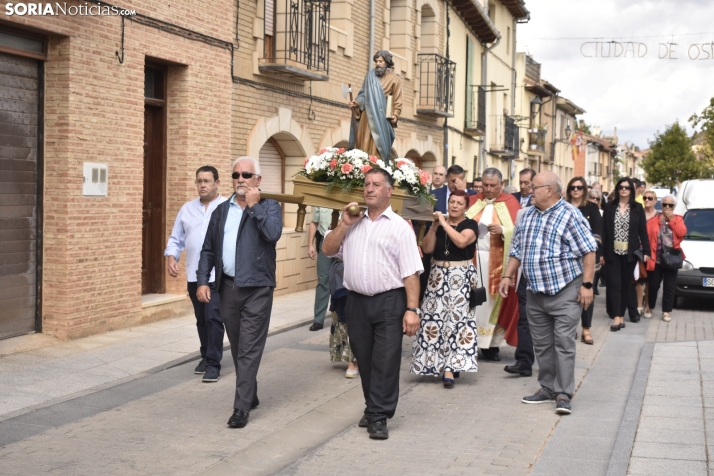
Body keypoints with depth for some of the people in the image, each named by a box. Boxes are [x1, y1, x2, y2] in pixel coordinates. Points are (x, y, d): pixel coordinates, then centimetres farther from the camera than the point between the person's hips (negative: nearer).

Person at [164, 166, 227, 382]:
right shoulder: (187, 209, 12)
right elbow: (176, 238, 15)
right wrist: (172, 258, -2)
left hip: (218, 275, -5)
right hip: (194, 275, 5)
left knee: (213, 318, -9)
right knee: (201, 319, 12)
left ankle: (213, 363, -3)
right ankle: (206, 357, 26)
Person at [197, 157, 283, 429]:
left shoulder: (269, 207, 0)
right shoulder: (221, 211, 13)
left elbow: (273, 234, -21)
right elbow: (208, 250, 12)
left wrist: (254, 206, -14)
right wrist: (203, 281, 2)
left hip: (256, 289, -5)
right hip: (228, 287, 5)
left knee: (249, 350, -6)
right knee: (238, 350, 14)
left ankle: (242, 407, -5)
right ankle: (250, 395, 29)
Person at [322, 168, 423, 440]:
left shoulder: (399, 227, -3)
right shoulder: (352, 223, 12)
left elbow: (411, 272, -8)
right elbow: (328, 249, 6)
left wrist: (412, 309, -14)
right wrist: (344, 224, -4)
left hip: (389, 301, -4)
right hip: (357, 301, 5)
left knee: (385, 361, -3)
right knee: (364, 359, 13)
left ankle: (379, 417, 5)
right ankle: (373, 408, 28)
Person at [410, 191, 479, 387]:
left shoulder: (470, 224, -2)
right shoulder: (438, 223, 10)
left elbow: (461, 241, -23)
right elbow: (427, 248, 1)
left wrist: (444, 223, -16)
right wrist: (434, 226, -8)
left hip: (461, 278, -4)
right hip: (438, 276, 4)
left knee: (456, 319, -9)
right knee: (435, 318, 2)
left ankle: (449, 367, -9)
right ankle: (436, 363, 14)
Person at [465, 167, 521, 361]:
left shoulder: (510, 203, 2)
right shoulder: (473, 201, 11)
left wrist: (503, 230, -18)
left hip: (497, 261, -2)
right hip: (473, 257, 2)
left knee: (494, 300, 1)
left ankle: (491, 344, 7)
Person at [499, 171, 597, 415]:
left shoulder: (570, 215, -10)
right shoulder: (528, 215, 11)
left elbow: (588, 251, -12)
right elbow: (517, 249, 19)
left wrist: (587, 285, -16)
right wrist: (508, 276, 13)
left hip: (565, 291, -7)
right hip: (535, 292, 7)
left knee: (563, 342, -6)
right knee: (542, 344, 11)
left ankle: (563, 395, -3)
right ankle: (547, 388, 21)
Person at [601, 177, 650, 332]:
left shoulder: (637, 208, 3)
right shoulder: (610, 207, 2)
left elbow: (643, 231, 3)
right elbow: (604, 230, 1)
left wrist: (646, 251, -4)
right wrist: (602, 252, -2)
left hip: (629, 253, 1)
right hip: (613, 252, -1)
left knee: (626, 284, 7)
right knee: (614, 284, -6)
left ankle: (621, 314, 16)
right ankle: (616, 316, -9)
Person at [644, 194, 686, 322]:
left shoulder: (678, 219, 7)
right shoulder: (653, 219, 1)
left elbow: (682, 233, -10)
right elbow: (645, 235, -4)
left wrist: (671, 219, -10)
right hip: (655, 258, -1)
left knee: (669, 287, 4)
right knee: (653, 285, 6)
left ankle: (666, 311, 10)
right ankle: (650, 308, 23)